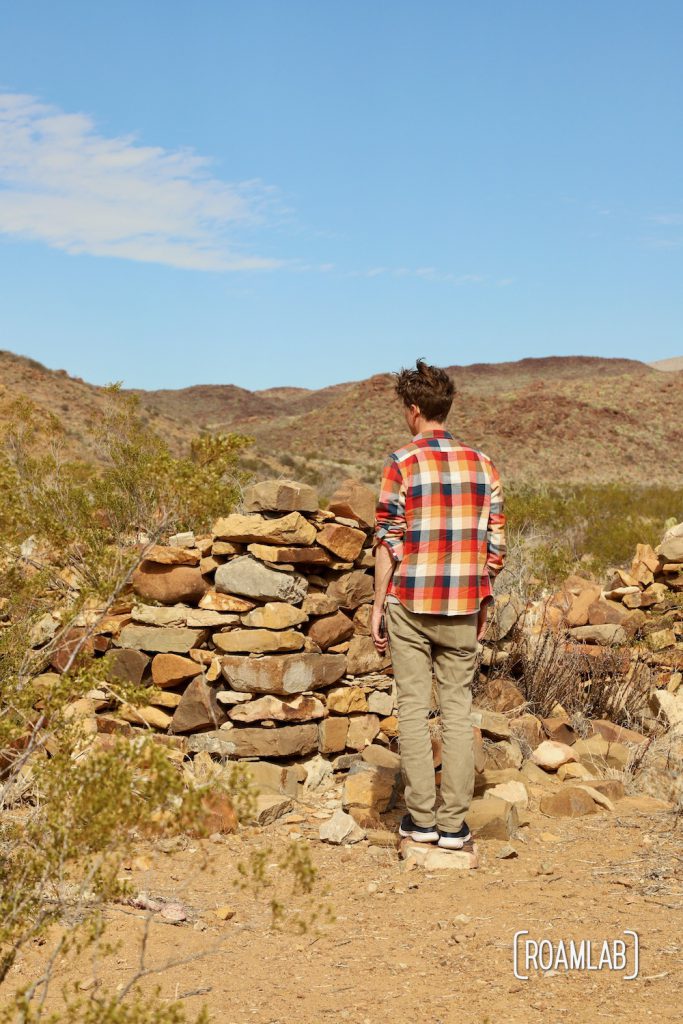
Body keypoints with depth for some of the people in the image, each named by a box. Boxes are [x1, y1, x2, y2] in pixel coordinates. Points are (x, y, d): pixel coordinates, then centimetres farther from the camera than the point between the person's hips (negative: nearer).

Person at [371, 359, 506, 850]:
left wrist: (378, 607, 1)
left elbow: (388, 543, -7)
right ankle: (454, 822, 10)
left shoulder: (402, 464, -6)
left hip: (410, 603, -3)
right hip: (463, 606, 3)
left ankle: (422, 817, 11)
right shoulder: (482, 464, 5)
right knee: (459, 710, 8)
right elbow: (496, 543, 5)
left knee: (414, 709, 6)